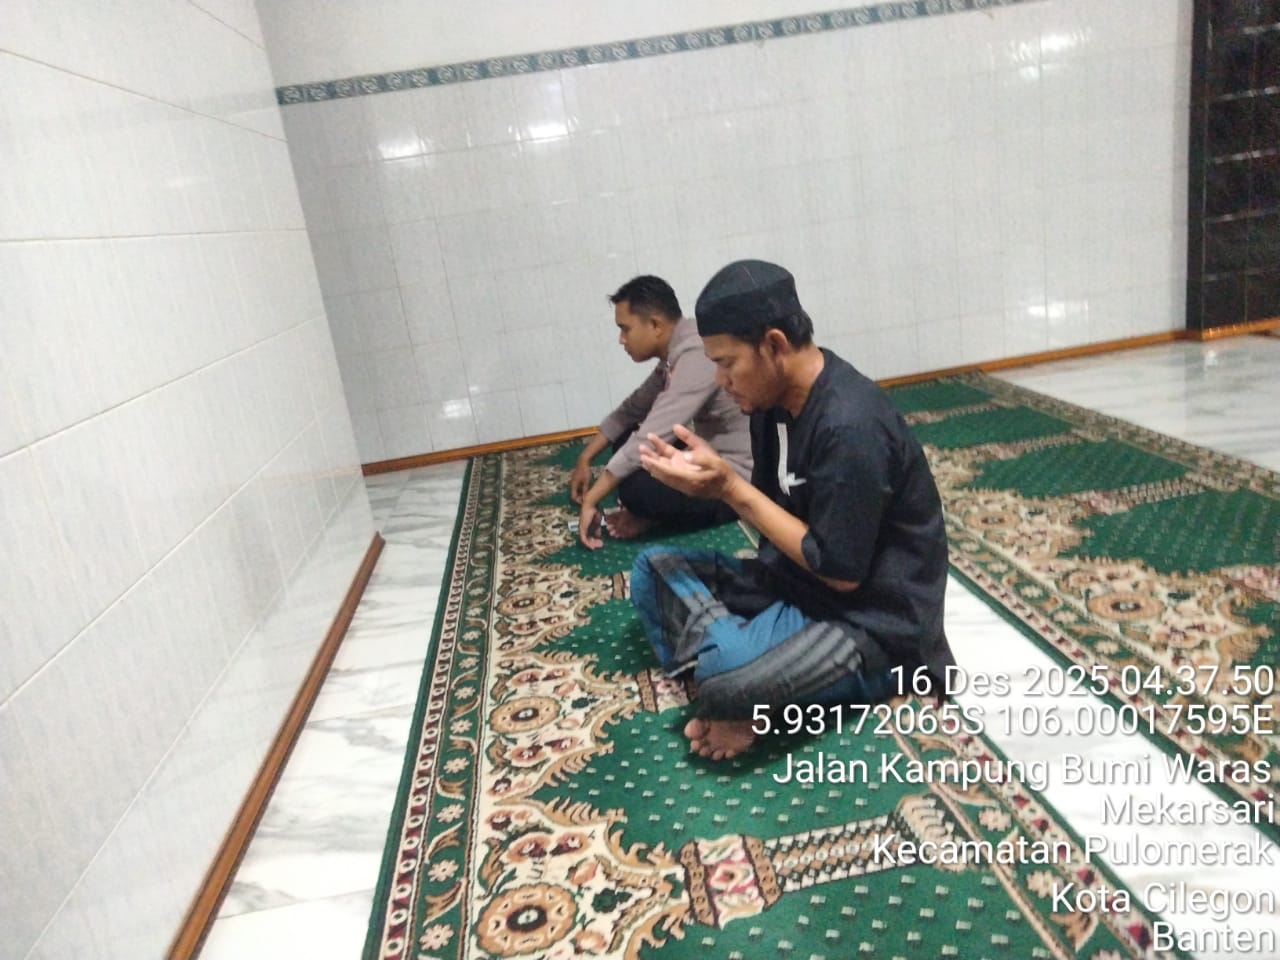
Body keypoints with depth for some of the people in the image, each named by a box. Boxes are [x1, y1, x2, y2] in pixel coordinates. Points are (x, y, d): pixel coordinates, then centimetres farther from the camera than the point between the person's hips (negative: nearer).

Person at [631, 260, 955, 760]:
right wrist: (709, 476, -11)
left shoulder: (851, 428, -27)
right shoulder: (776, 397, 0)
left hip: (870, 623, -9)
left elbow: (841, 570, -23)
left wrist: (730, 488, -21)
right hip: (797, 581, 9)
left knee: (728, 677, -35)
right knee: (653, 570, 4)